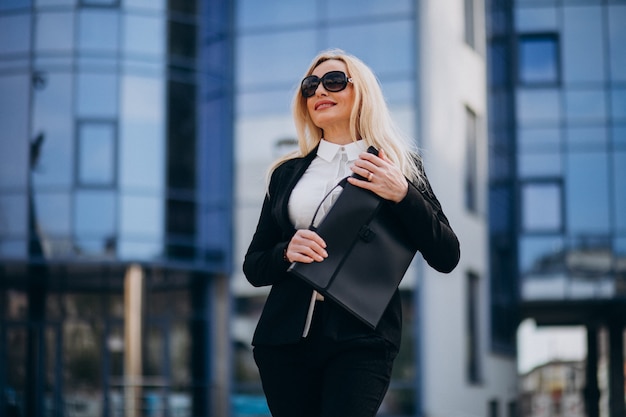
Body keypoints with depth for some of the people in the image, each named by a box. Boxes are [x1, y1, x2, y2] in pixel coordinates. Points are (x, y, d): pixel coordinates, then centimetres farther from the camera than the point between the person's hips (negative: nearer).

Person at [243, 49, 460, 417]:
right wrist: (286, 253, -8)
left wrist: (402, 195, -12)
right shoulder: (287, 173, 14)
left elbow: (447, 258, 0)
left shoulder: (400, 167, 7)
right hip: (287, 335, 3)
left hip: (362, 336, -3)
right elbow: (254, 267, 14)